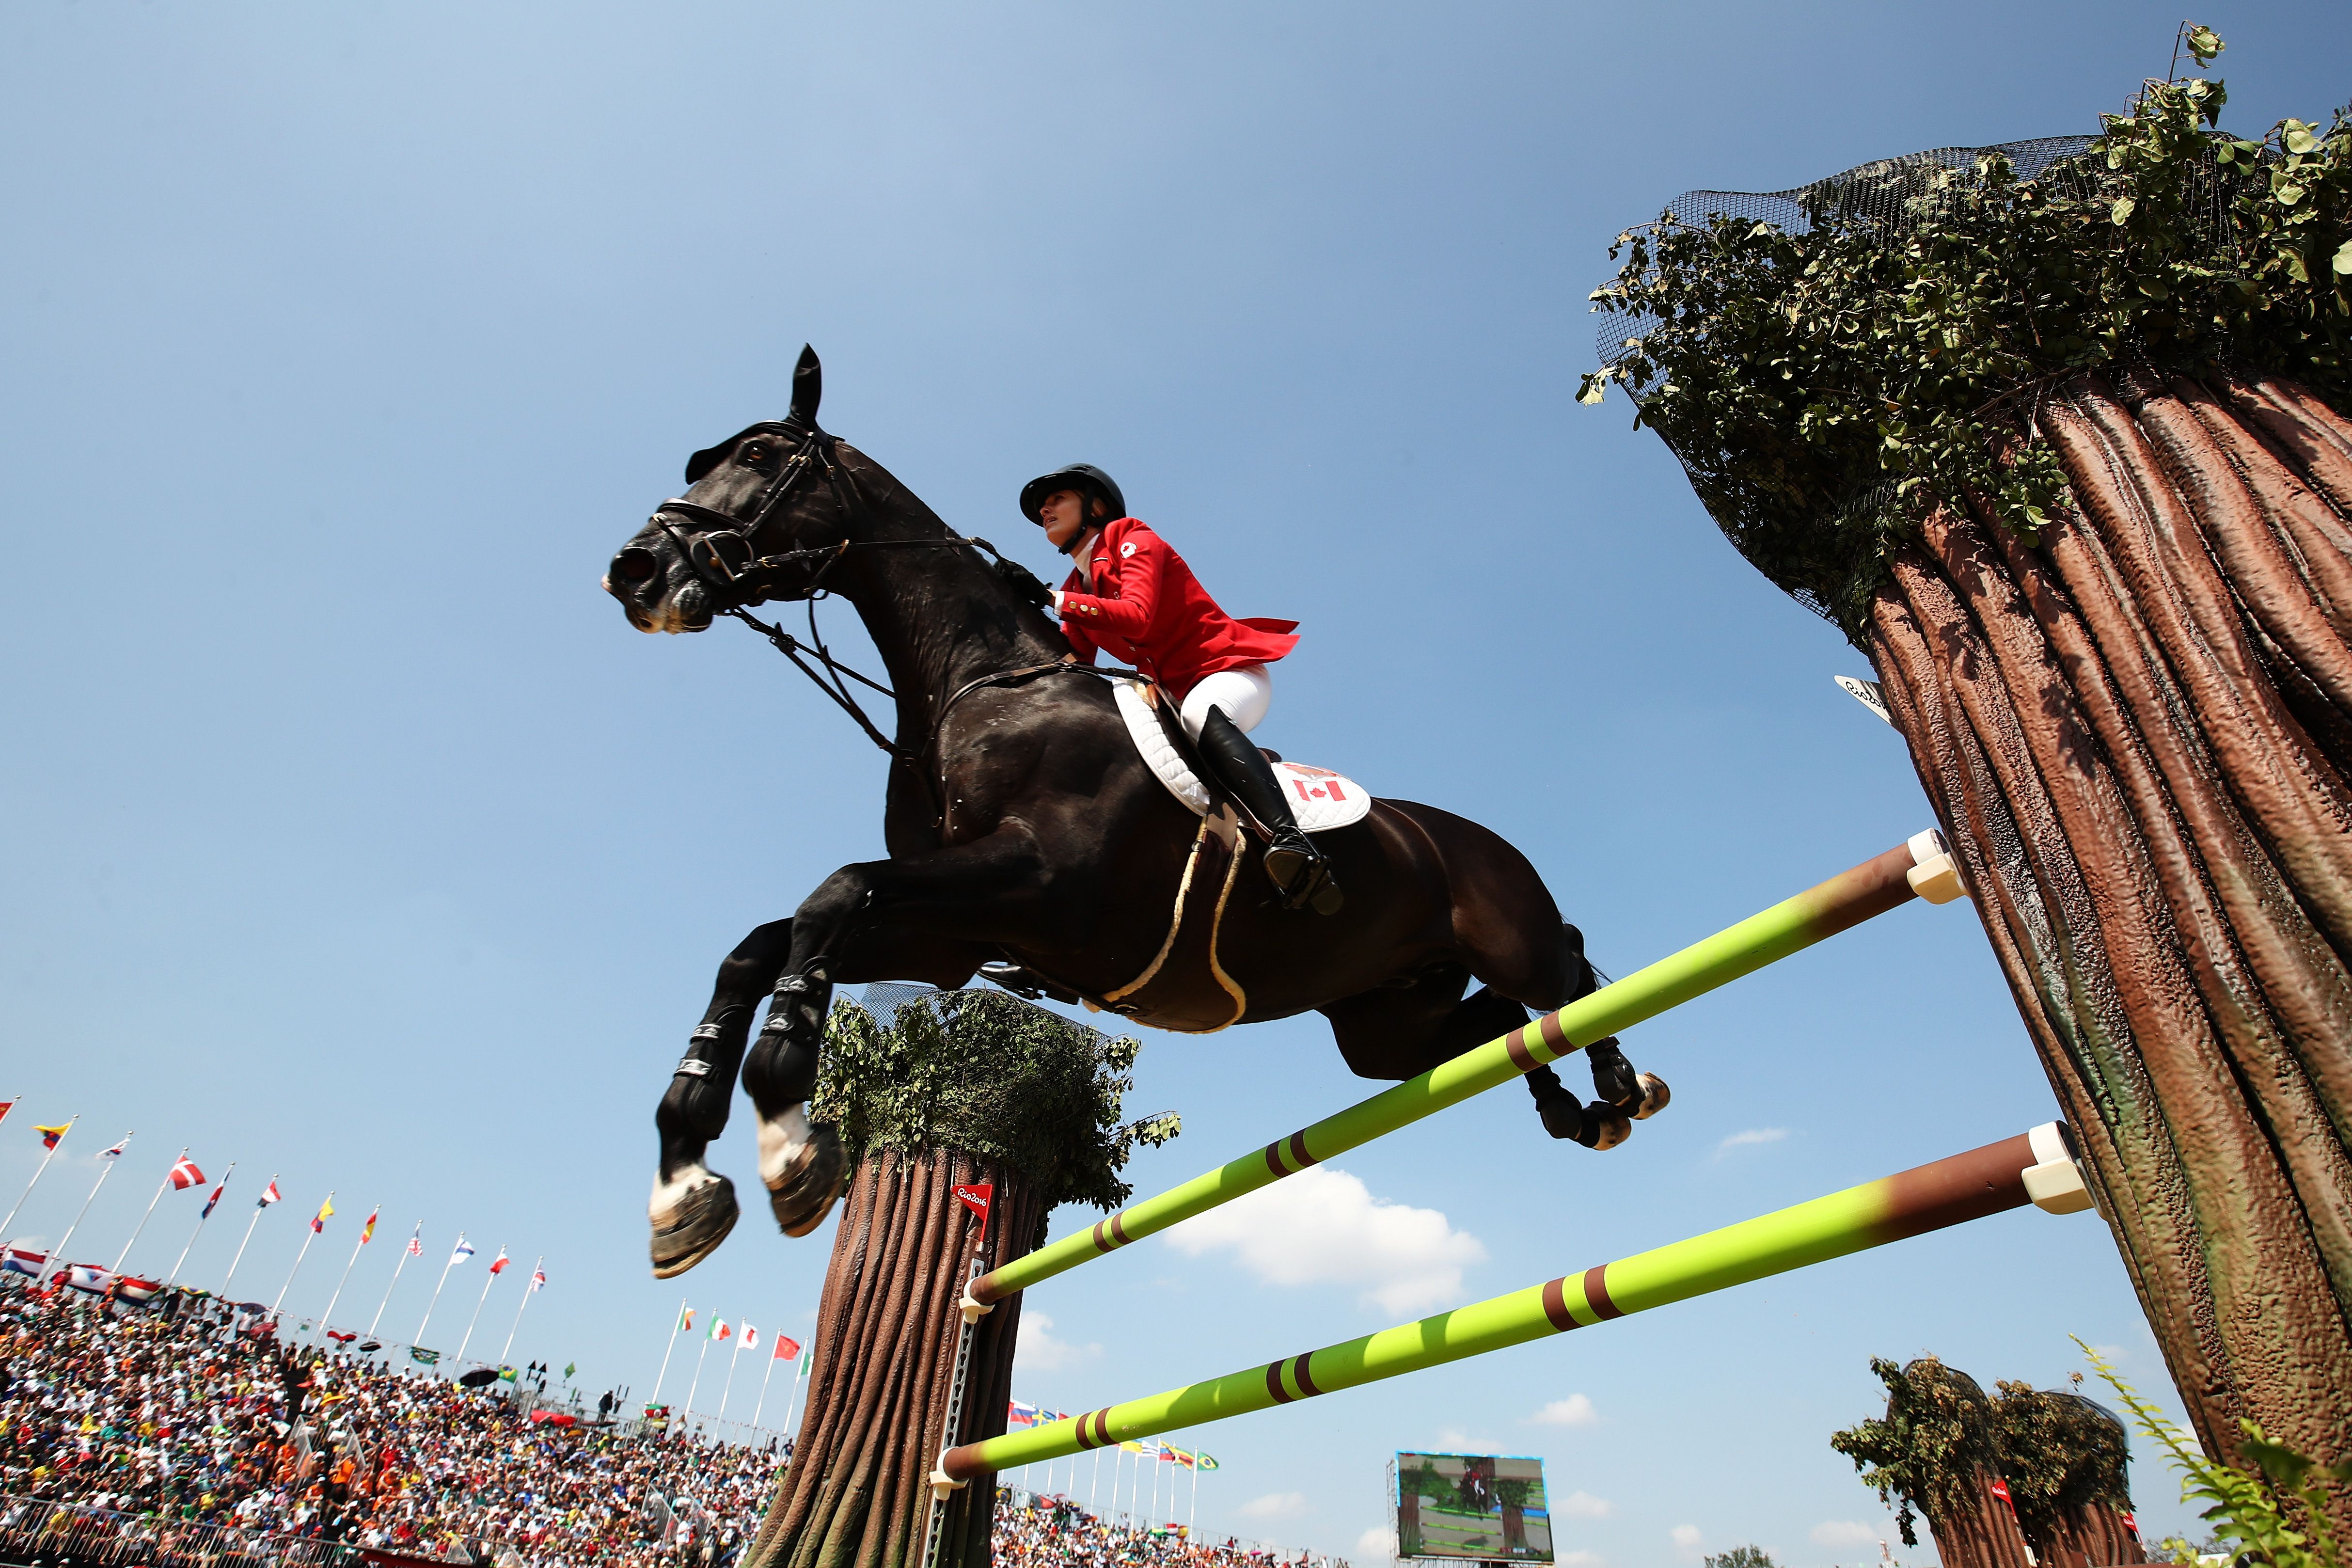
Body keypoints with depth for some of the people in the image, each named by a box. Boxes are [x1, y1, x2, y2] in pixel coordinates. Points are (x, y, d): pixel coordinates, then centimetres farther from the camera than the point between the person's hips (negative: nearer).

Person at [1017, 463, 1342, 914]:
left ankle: (1292, 841, -58)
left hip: (1231, 670, -8)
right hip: (1173, 695, 8)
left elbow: (1136, 616, -23)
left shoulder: (1135, 541, -3)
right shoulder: (1076, 591, 18)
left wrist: (1055, 601, -24)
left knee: (1198, 714, -40)